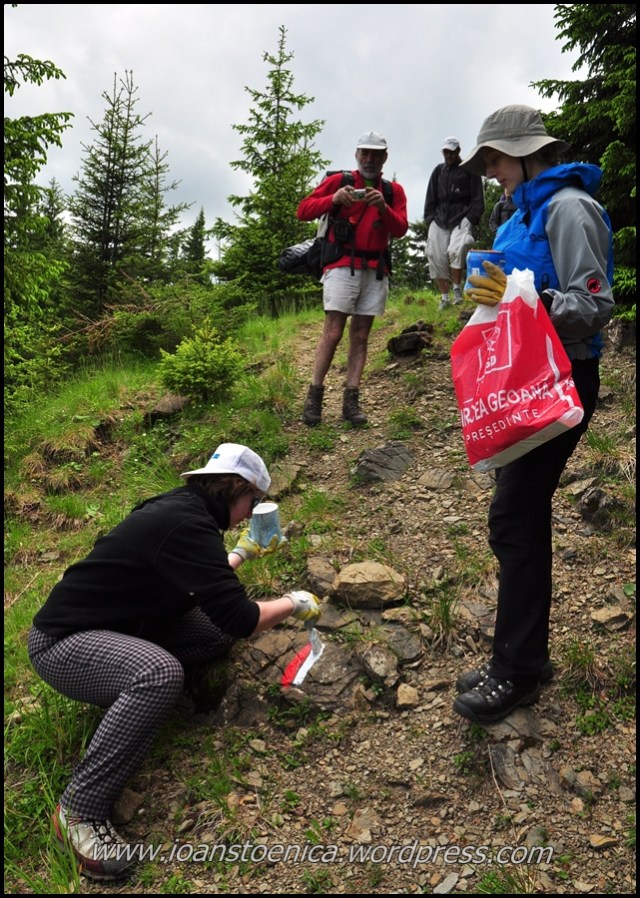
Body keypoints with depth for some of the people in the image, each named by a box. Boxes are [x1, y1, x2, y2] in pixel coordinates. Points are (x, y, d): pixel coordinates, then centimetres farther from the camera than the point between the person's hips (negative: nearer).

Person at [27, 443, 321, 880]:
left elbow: (201, 576, 21)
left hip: (116, 624, 9)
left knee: (218, 634, -4)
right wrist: (294, 603, -10)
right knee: (160, 672, -37)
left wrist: (243, 552, 29)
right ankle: (80, 810, -20)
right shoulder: (186, 524, -27)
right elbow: (238, 616, -27)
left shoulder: (182, 507, 3)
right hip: (63, 642, -9)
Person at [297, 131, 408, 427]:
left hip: (376, 271, 3)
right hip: (342, 266, -3)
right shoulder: (338, 180, 6)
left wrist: (383, 207, -15)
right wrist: (334, 199, -17)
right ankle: (314, 395, -6)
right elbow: (303, 211, -1)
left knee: (360, 336, 2)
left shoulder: (394, 190, 14)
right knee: (333, 332, -12)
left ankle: (351, 400, 2)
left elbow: (400, 230, 2)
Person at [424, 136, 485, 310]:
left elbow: (477, 198, 2)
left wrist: (471, 218, -8)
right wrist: (429, 218, 6)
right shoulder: (438, 171, 17)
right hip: (439, 219, 4)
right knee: (436, 257, -4)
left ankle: (457, 288, -8)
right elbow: (430, 198, 18)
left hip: (461, 219, -4)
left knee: (456, 250, -26)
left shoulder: (469, 170, 5)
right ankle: (444, 297, 5)